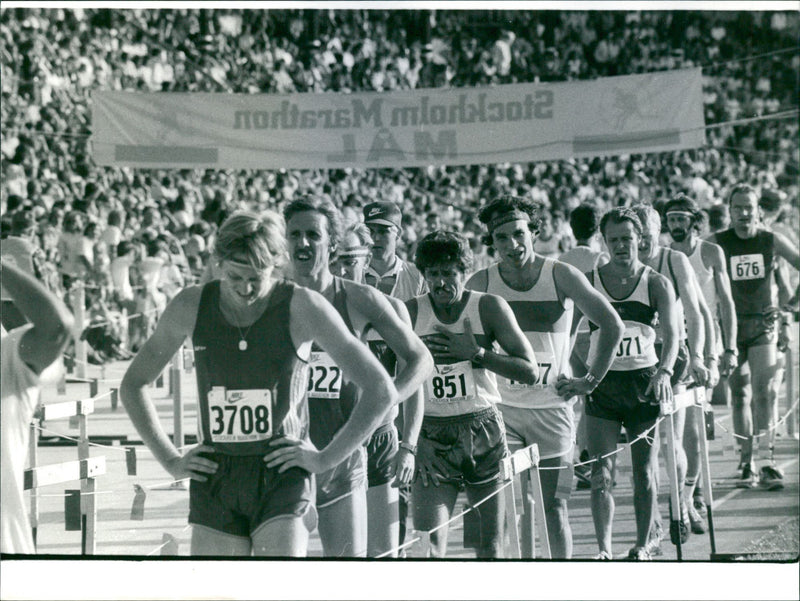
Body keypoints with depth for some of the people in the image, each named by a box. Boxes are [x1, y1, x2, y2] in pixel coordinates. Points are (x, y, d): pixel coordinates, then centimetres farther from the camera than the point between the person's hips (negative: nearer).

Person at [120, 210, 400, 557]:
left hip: (282, 477, -3)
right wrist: (170, 460, 8)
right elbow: (132, 385, 17)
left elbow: (381, 391, -4)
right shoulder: (190, 307, 2)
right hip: (214, 480, 3)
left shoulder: (302, 307, -6)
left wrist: (326, 458, -5)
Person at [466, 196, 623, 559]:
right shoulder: (482, 284, -2)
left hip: (552, 406, -1)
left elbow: (612, 326, -2)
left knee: (554, 503, 2)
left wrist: (591, 380, -2)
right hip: (501, 408, 1)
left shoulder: (561, 276, -5)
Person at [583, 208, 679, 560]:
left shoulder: (656, 284, -1)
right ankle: (603, 548, -9)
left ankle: (644, 543, 18)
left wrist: (664, 371, -29)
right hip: (602, 383, 0)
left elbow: (671, 332, -12)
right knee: (601, 473, -7)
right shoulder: (588, 281, 2)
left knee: (644, 472, 6)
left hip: (644, 382, 0)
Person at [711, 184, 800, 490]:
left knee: (764, 391, -13)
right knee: (740, 395, 2)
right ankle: (747, 464, 8)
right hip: (731, 326, 0)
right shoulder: (717, 243, -3)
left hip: (764, 324, 0)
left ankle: (767, 463, -15)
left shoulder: (772, 241, 0)